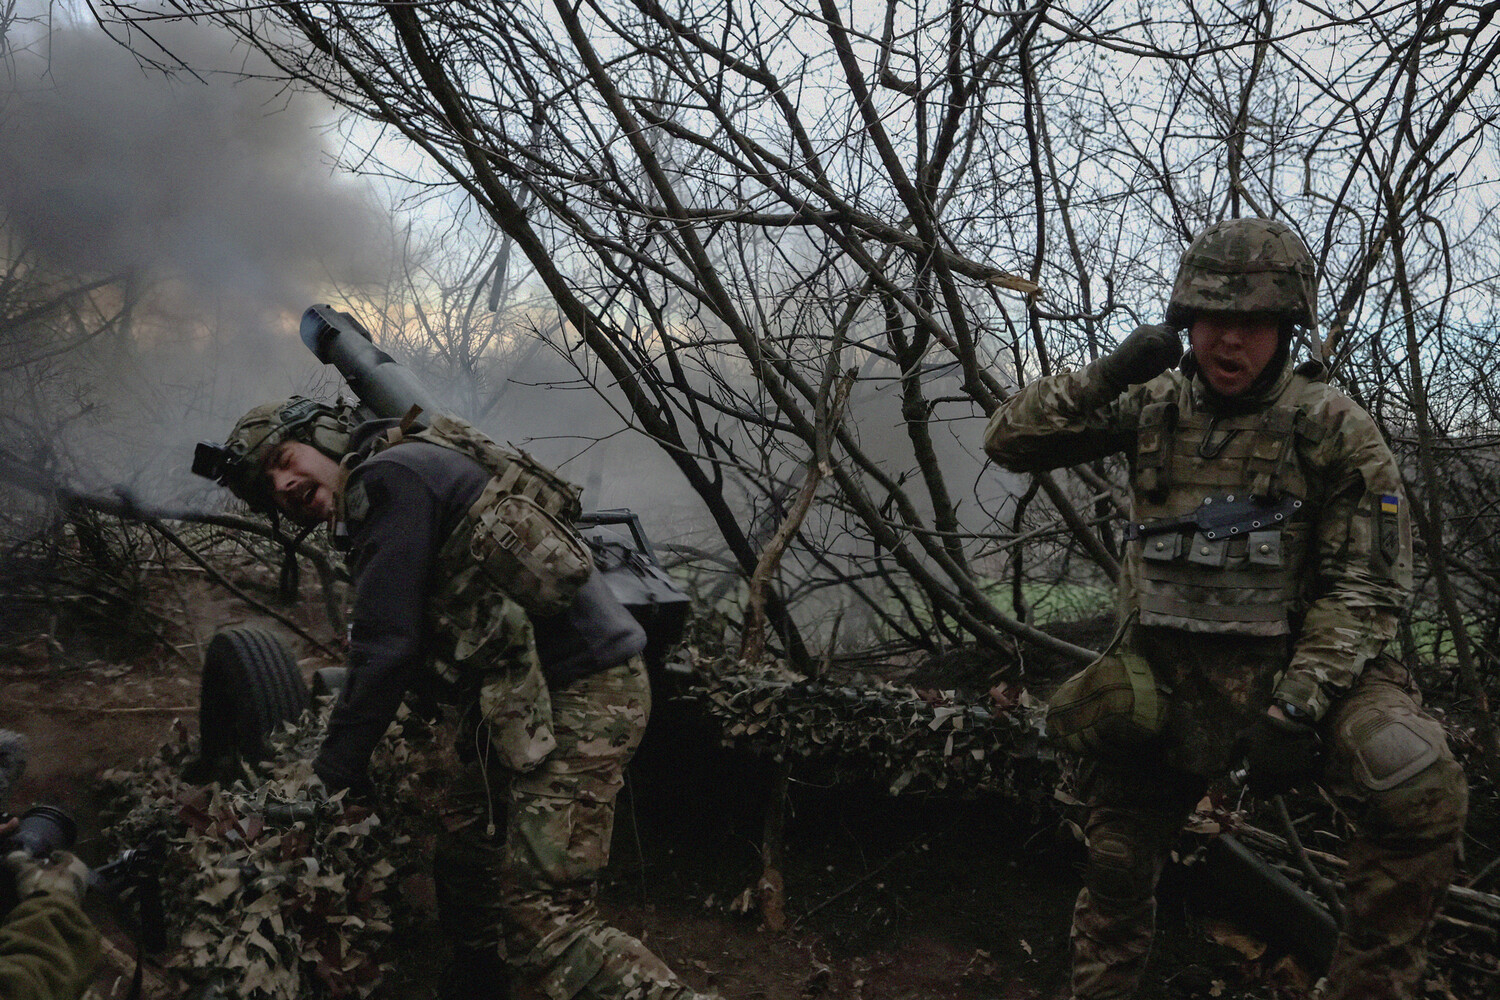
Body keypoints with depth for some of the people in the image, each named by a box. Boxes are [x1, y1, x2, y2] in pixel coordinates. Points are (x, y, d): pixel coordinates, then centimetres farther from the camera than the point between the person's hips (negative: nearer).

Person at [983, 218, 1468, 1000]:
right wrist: (1105, 378, -16)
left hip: (1292, 663, -3)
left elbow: (1364, 588, -10)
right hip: (1164, 672, 3)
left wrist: (1296, 706, -22)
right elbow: (1009, 441, -1)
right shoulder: (1151, 406, 1)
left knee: (1424, 791, -27)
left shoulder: (1333, 429, -7)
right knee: (1115, 858, 13)